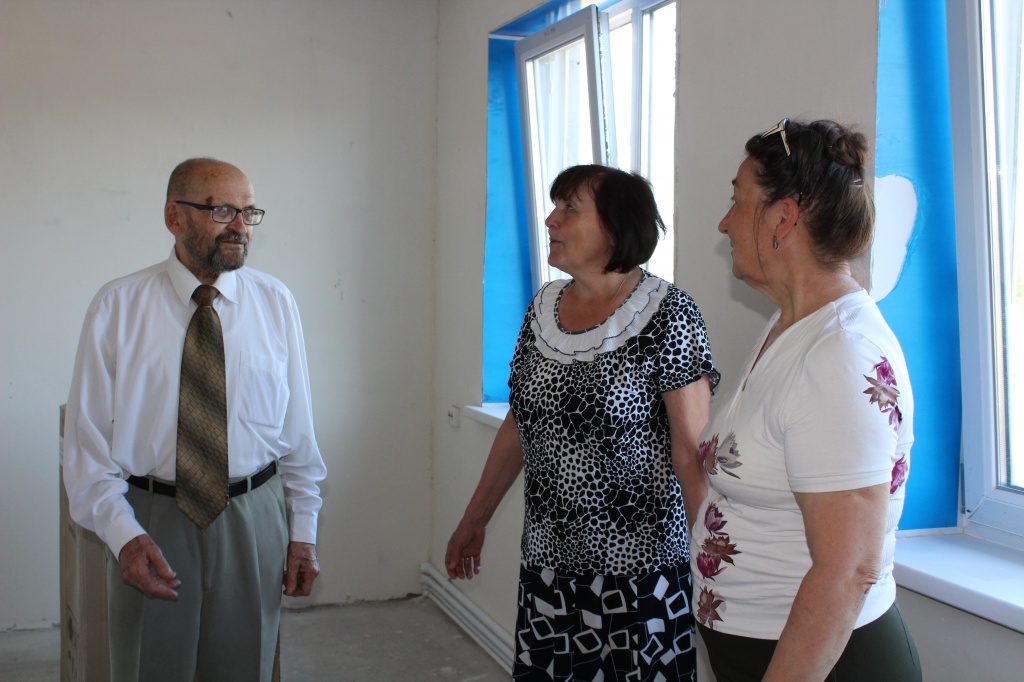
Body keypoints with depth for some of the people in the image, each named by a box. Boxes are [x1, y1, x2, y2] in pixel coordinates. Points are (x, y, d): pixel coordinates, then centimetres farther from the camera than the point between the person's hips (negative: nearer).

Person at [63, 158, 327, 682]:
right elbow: (88, 437, -5)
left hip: (255, 520, 2)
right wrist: (123, 534, -16)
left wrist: (303, 531, 3)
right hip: (152, 523, -1)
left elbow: (298, 428, 3)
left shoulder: (275, 303, 1)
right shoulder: (116, 308, -4)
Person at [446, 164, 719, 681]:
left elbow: (693, 453, -13)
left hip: (638, 566, -5)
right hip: (547, 561, 6)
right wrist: (475, 519, 18)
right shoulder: (544, 306, 6)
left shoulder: (667, 314, -12)